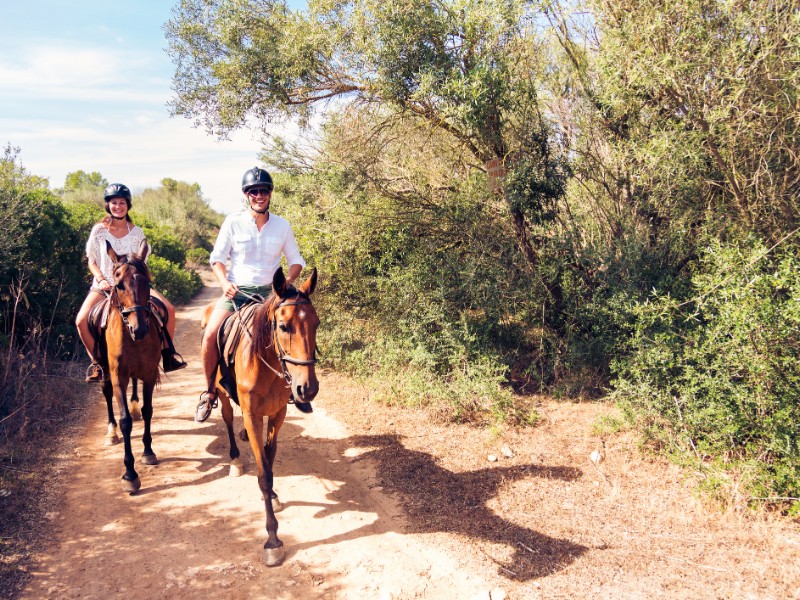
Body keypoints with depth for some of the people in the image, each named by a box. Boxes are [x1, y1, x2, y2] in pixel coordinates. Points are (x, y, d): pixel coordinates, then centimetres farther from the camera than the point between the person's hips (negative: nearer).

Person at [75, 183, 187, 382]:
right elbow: (92, 262, 3)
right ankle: (96, 362, 1)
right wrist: (102, 280, -14)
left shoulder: (136, 232, 3)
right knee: (81, 321, -23)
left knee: (168, 309, -16)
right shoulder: (99, 230, -1)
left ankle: (167, 356, 0)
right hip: (104, 286, -1)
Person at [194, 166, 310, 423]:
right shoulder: (232, 222, -1)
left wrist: (287, 282, -9)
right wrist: (224, 282, -16)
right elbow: (217, 258, 2)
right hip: (236, 291, -1)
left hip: (270, 292, 1)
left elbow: (296, 260, 10)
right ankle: (210, 392, 2)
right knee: (210, 336, -21)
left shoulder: (282, 225, 4)